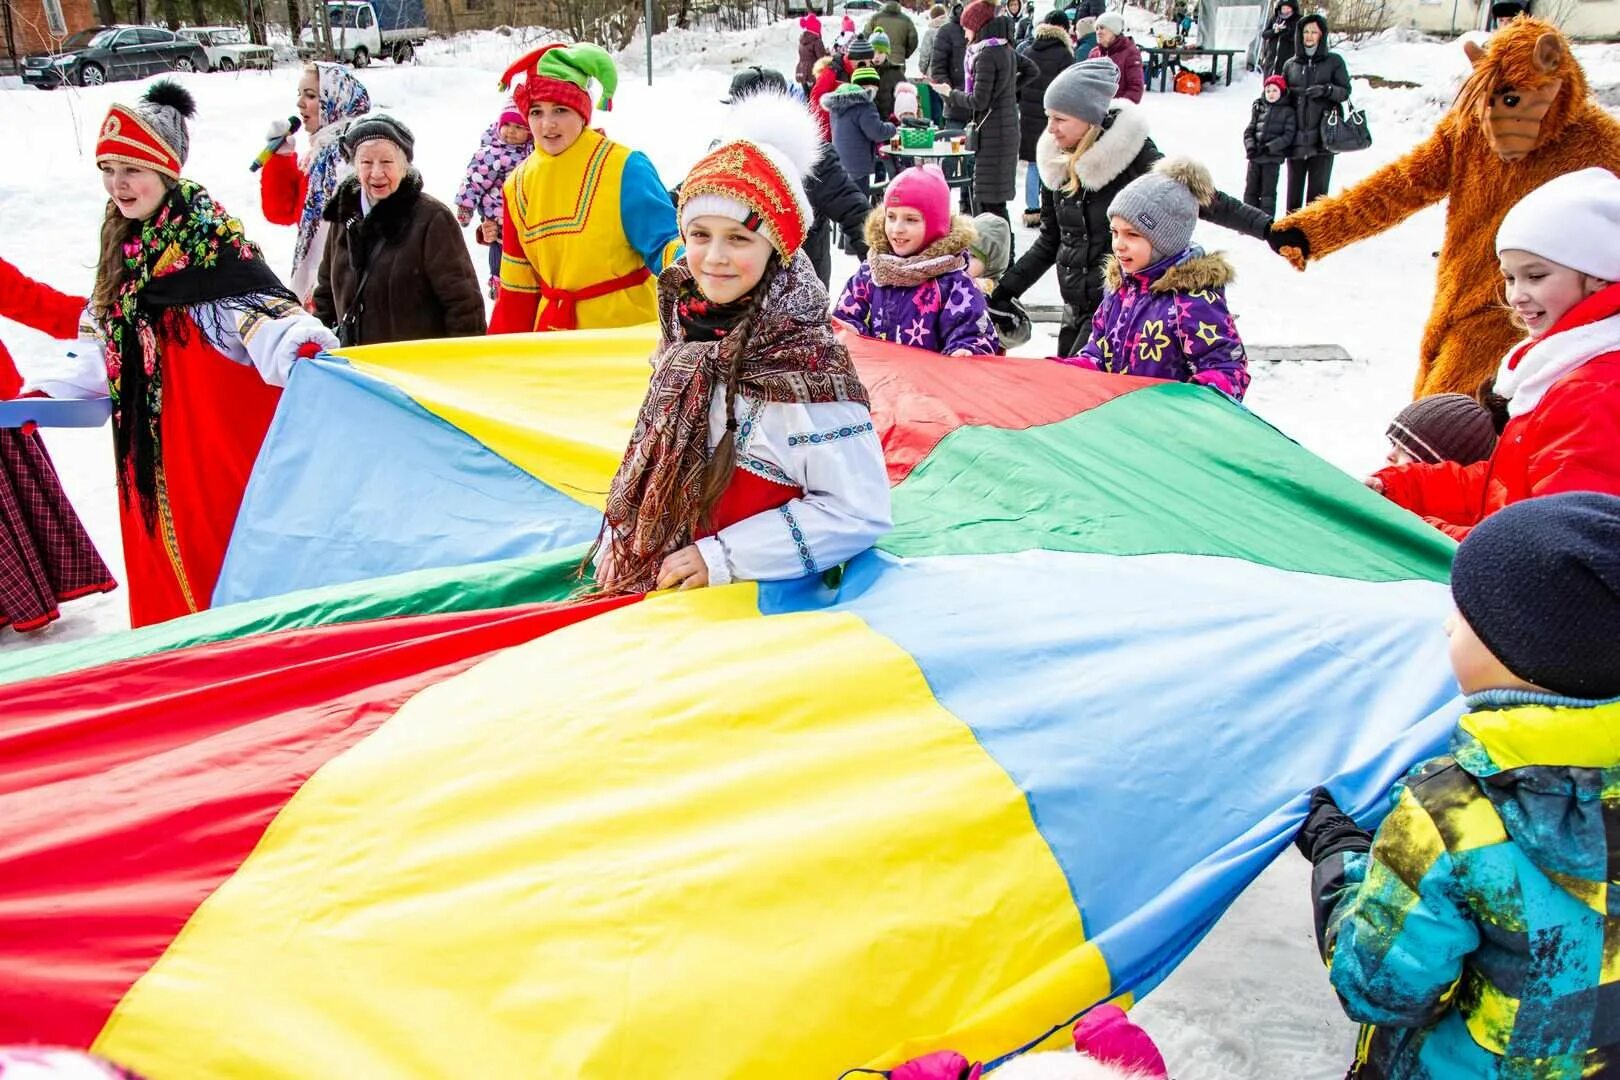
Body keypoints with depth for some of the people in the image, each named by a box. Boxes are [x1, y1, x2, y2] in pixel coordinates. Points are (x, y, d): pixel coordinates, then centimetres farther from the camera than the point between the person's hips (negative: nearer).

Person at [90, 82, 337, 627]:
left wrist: (291, 343, -49)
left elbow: (251, 300, -29)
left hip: (220, 425, -8)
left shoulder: (206, 231, -13)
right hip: (152, 430, 8)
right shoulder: (124, 240, 11)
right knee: (164, 545, 15)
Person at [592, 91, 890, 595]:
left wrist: (720, 558, -16)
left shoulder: (804, 363, -16)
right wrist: (614, 553, 7)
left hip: (746, 610, -6)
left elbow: (859, 512, -18)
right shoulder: (685, 326, 6)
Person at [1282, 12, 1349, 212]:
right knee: (1294, 187, 8)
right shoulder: (1290, 65, 11)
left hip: (1323, 136, -2)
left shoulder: (1334, 61, 5)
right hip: (1296, 137, 2)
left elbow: (1346, 91, 3)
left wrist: (1326, 90, -16)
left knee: (1318, 189, 0)